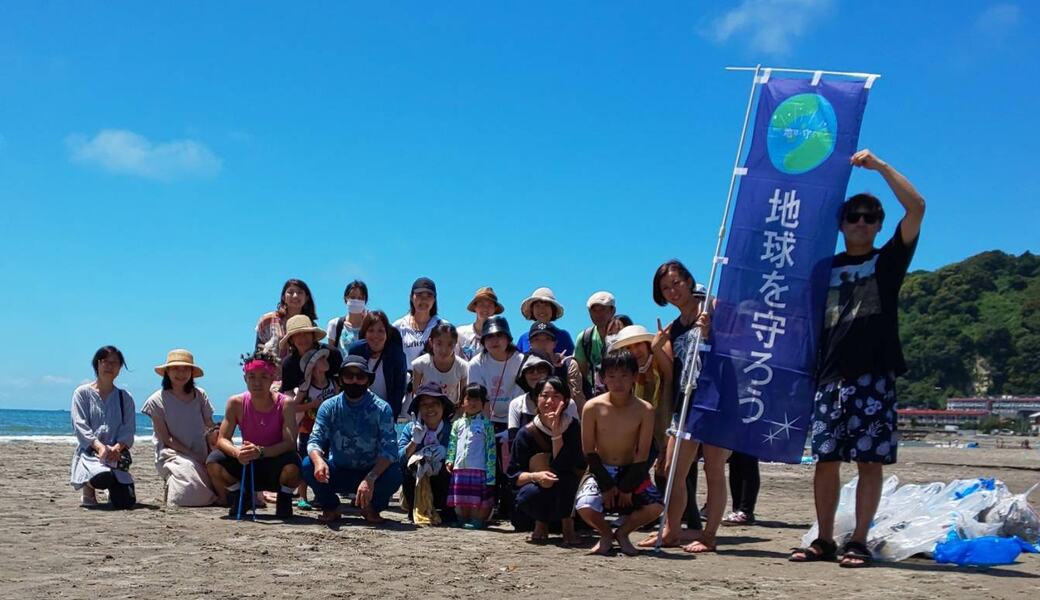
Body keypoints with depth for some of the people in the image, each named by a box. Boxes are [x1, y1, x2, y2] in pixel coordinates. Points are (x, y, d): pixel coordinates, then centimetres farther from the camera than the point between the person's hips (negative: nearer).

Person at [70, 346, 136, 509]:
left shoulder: (125, 397, 13)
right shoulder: (83, 393, 5)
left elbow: (128, 430, 4)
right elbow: (80, 426, -5)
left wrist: (117, 448, -18)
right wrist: (99, 446, -20)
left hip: (117, 453, 3)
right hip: (89, 451, -3)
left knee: (125, 502, -15)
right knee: (103, 477, -37)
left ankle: (114, 488, 24)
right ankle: (88, 488, 2)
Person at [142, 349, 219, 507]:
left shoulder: (200, 395, 9)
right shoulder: (157, 400, 1)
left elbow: (211, 428, 5)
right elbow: (166, 439, -4)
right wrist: (194, 456, -14)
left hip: (201, 457, 3)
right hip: (172, 454, -2)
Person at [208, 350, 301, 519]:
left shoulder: (285, 404, -15)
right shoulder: (236, 403, -8)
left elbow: (290, 443, -24)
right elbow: (222, 440, -13)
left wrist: (260, 451, -40)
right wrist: (237, 452, -36)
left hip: (275, 467, -2)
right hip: (246, 466, 2)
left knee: (292, 465, -36)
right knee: (214, 464, -24)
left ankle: (284, 502, -1)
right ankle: (239, 500, 6)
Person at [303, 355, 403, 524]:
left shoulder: (382, 409, -11)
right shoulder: (329, 407, -5)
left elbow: (389, 449, -20)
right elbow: (315, 441, -13)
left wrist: (370, 479, -37)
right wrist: (318, 460, -38)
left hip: (371, 473, -1)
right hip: (337, 474, 1)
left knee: (394, 476, -31)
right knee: (308, 466, -26)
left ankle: (371, 508, 3)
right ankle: (330, 507, 3)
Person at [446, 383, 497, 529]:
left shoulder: (486, 424, -1)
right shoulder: (458, 423, 11)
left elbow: (491, 448, -4)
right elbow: (452, 443, 16)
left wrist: (490, 472, -9)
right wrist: (450, 460, 2)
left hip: (478, 468, -4)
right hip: (459, 468, 4)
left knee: (476, 498, -3)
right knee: (460, 499, 11)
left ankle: (476, 521, 7)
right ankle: (462, 520, 22)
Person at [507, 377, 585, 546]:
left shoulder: (573, 427, -12)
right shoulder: (527, 433, -10)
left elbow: (564, 467, -23)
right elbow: (513, 475, -10)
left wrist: (556, 433, -30)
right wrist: (535, 476, -29)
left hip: (568, 497, -1)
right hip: (540, 499, 1)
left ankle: (568, 527, -12)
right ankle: (541, 525, -7)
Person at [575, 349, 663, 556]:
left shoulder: (645, 410, -11)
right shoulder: (593, 407, -12)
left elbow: (642, 454, -7)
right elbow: (589, 451, -6)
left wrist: (627, 488, -10)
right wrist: (606, 486, -10)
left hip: (631, 471, 1)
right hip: (601, 470, -1)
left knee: (655, 506, -22)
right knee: (585, 507, -27)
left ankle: (622, 533, 10)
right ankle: (606, 534, 10)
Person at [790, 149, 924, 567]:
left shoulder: (887, 261, 7)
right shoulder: (826, 267, 17)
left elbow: (916, 207, -6)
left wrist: (879, 166, -8)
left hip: (874, 376, -3)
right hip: (831, 376, 3)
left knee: (869, 461, -3)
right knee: (826, 459, 3)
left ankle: (859, 542, 3)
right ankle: (824, 541, 10)